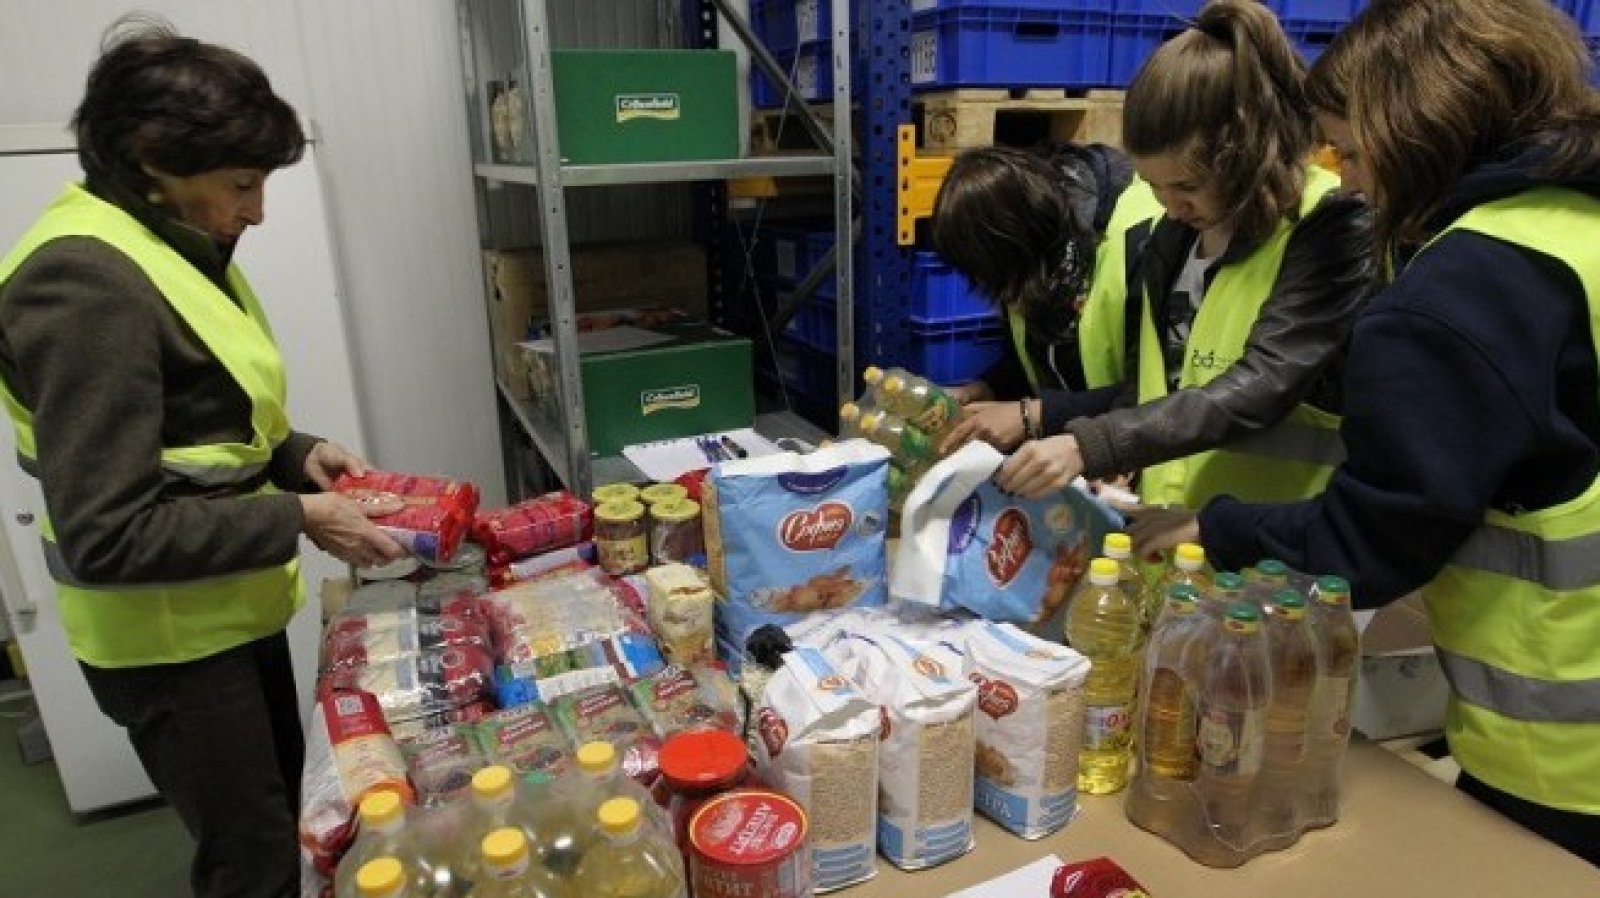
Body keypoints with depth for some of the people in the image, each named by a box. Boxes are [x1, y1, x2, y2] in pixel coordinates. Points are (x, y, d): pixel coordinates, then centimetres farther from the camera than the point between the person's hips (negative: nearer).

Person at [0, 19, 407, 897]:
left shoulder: (174, 242, 4)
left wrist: (293, 455, -1)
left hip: (231, 605, 9)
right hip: (170, 633, -9)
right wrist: (295, 519, -23)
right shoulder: (86, 285, -24)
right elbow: (105, 532, -26)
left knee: (286, 817, 24)